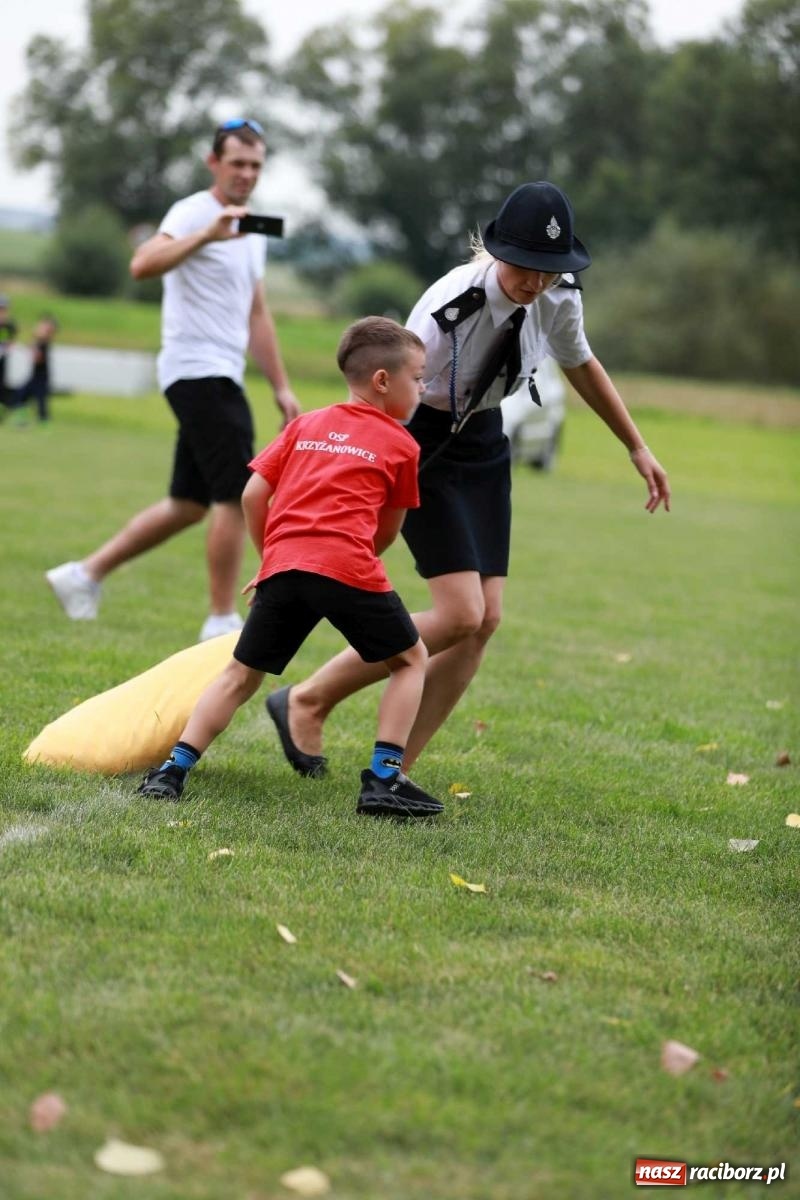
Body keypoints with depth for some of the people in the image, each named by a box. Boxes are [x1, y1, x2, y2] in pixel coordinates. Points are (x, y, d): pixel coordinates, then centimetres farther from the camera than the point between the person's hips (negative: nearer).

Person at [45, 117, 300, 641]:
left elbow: (257, 314, 26)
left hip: (220, 377, 9)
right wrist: (207, 235, -40)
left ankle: (86, 574, 18)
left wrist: (282, 386, 23)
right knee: (236, 494, -12)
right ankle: (223, 620, -6)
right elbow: (143, 264, -29)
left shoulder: (253, 231, 19)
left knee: (190, 504, 11)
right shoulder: (194, 213, -10)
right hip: (199, 370, -9)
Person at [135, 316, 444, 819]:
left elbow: (253, 496, 17)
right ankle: (384, 779, 5)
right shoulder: (401, 445, 14)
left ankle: (174, 768, 5)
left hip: (282, 566, 4)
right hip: (350, 568, -4)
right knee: (410, 660, 15)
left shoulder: (306, 425, 24)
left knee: (241, 674, 15)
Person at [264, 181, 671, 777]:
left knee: (487, 619, -1)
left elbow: (582, 366, 12)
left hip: (486, 446, 7)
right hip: (423, 447, -7)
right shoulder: (451, 305, -31)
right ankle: (308, 701, -1)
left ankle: (394, 769, 8)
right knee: (461, 614, -17)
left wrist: (638, 449, 18)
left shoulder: (558, 297, -11)